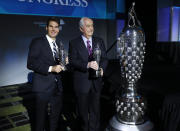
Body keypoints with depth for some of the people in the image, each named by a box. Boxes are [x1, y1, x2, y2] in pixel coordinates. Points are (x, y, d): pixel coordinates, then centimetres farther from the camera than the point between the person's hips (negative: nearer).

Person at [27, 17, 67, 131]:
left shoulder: (59, 44, 12)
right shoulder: (37, 42, -8)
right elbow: (30, 64, -16)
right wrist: (51, 68, -24)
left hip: (57, 86, 6)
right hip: (43, 86, -6)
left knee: (56, 114, 19)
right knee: (41, 114, 9)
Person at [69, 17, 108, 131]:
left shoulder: (99, 41, 6)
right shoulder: (74, 43, -3)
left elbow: (104, 58, 4)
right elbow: (72, 61, -13)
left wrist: (102, 68, -17)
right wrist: (87, 65, -29)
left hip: (96, 82, 2)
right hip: (81, 82, -2)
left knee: (95, 110, 12)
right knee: (83, 110, 16)